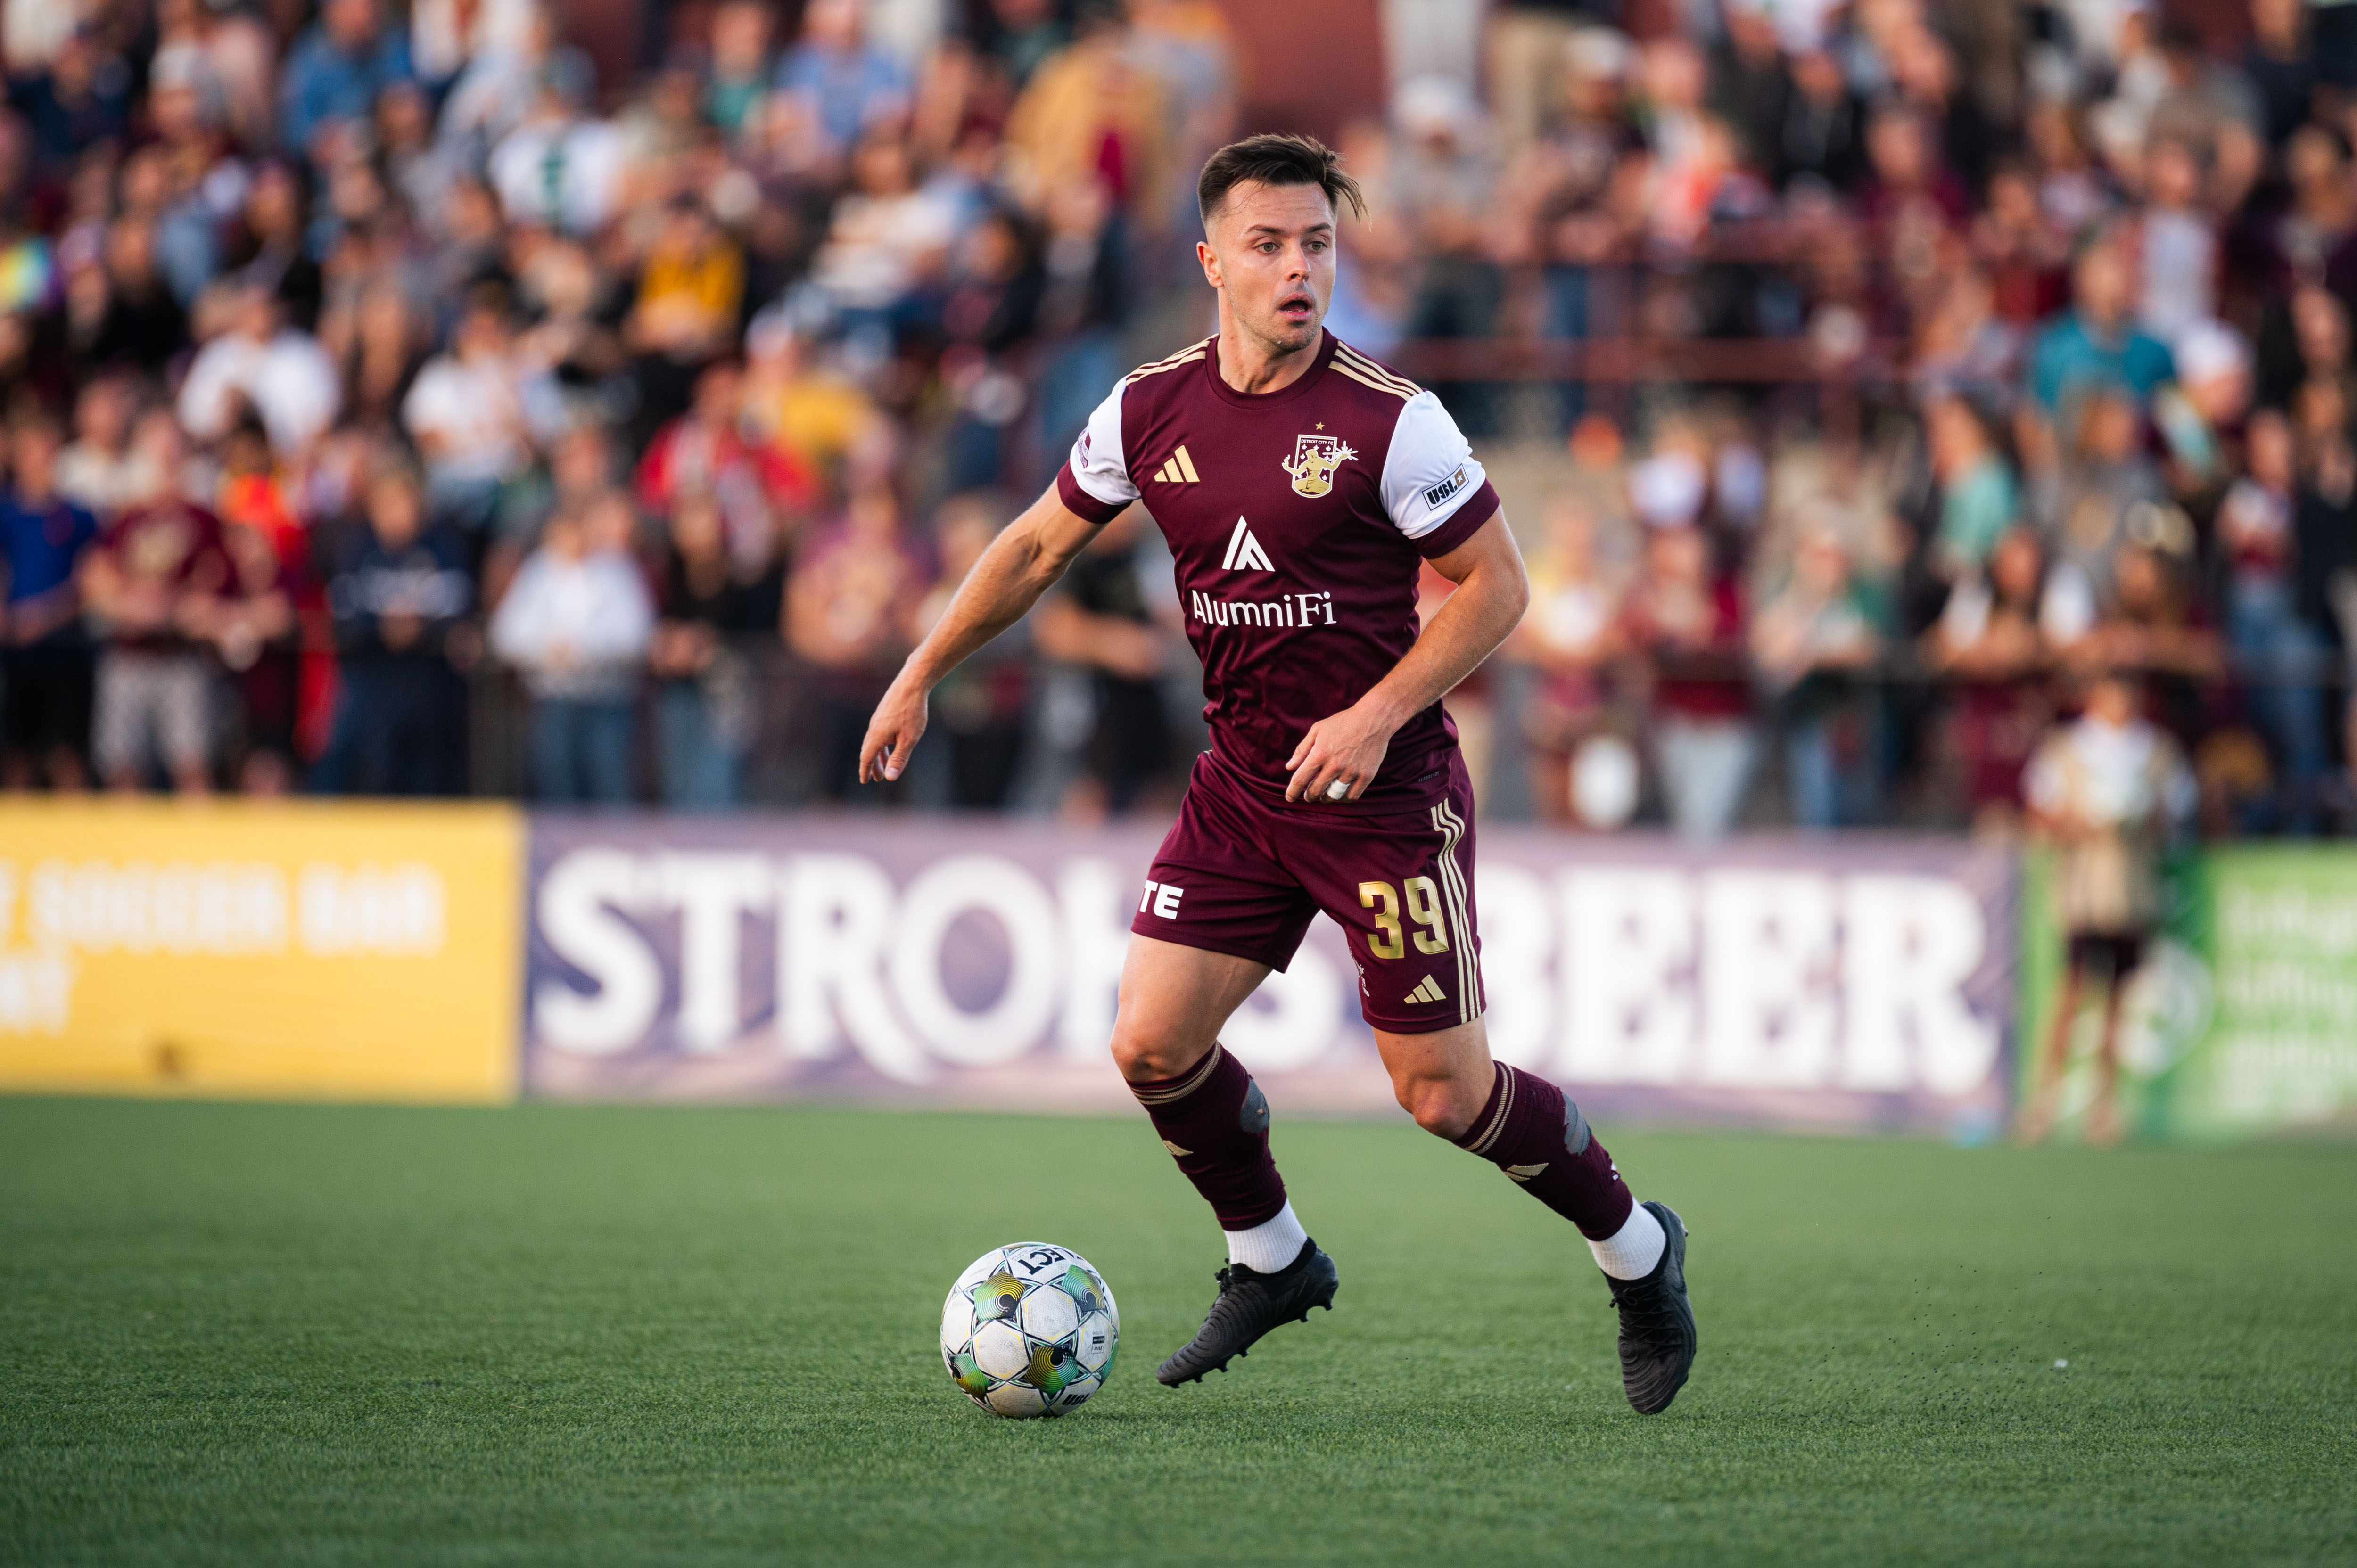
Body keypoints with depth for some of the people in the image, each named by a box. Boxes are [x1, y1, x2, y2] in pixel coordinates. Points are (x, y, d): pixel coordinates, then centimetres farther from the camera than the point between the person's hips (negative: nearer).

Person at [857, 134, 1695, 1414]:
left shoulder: (1389, 420, -14)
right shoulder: (1151, 410, 0)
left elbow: (1496, 583, -8)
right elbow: (1040, 544, 15)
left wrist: (1379, 714, -17)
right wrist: (922, 674, 14)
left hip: (1387, 791, -5)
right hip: (1242, 782, 5)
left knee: (1444, 1094, -4)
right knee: (1151, 1043, -4)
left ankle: (1635, 1247, 21)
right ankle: (1271, 1259, 22)